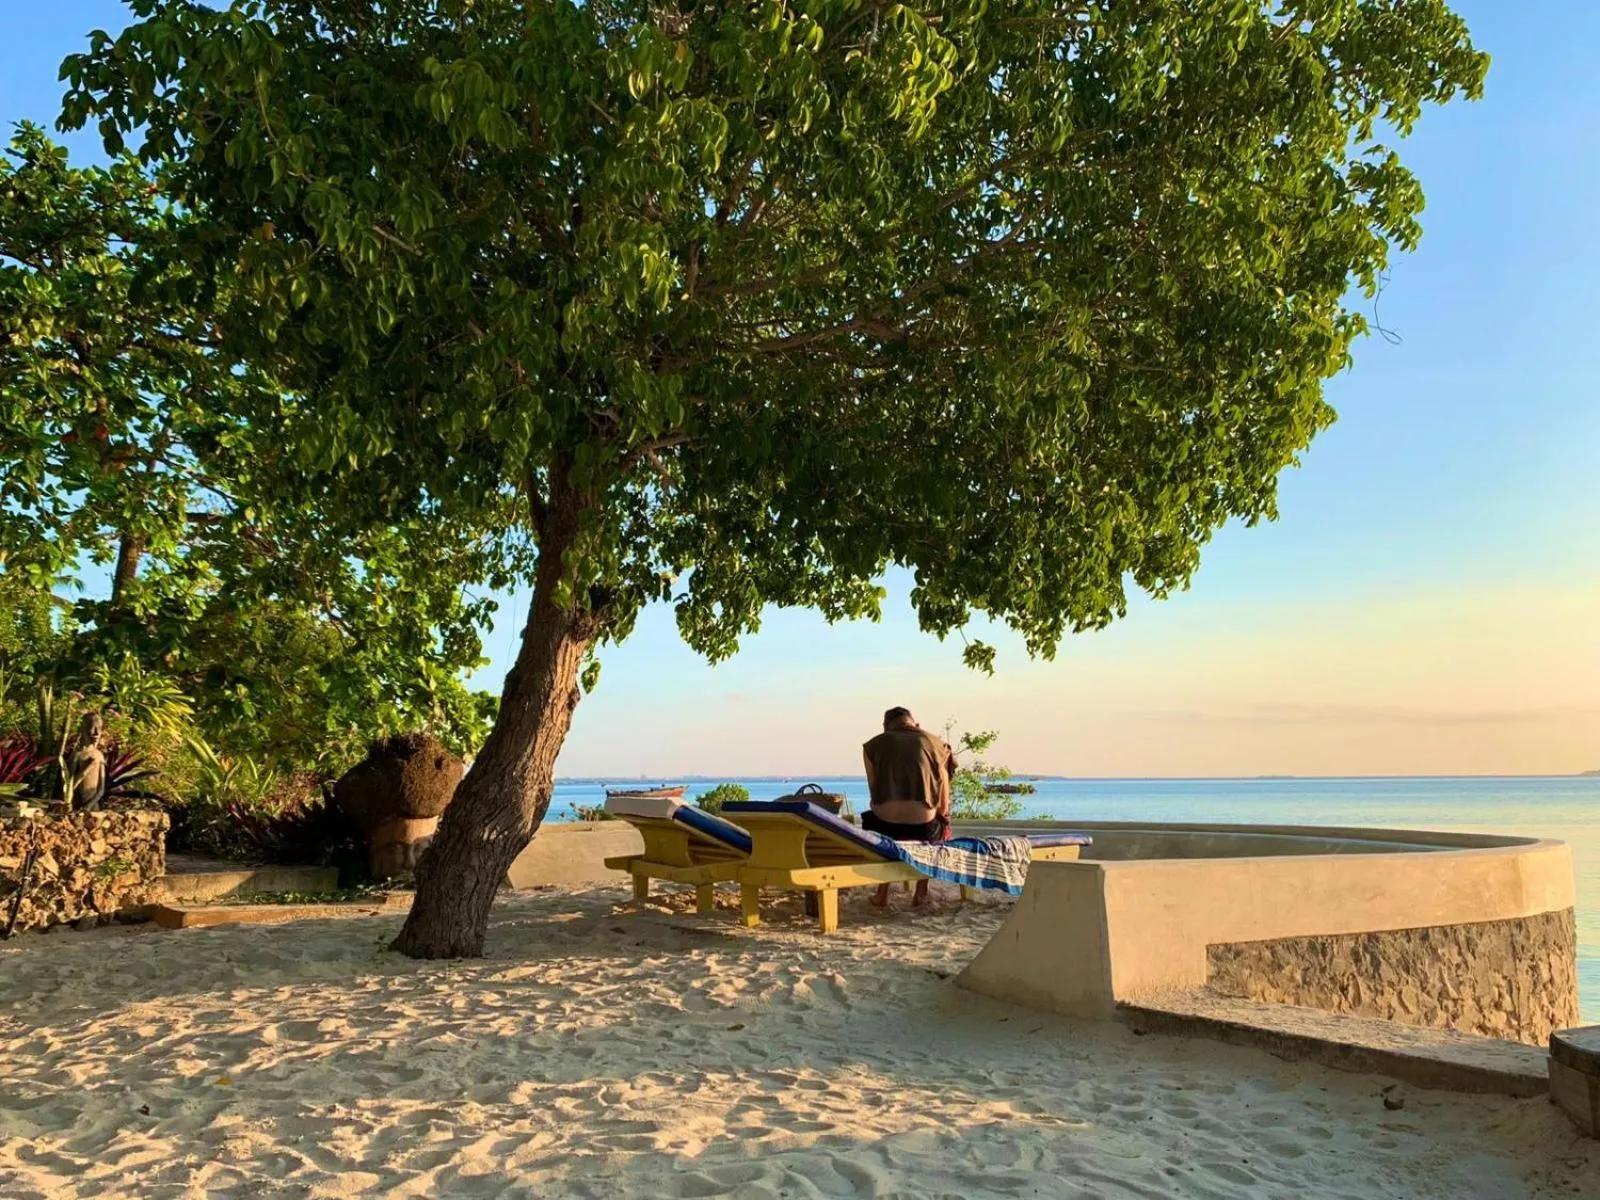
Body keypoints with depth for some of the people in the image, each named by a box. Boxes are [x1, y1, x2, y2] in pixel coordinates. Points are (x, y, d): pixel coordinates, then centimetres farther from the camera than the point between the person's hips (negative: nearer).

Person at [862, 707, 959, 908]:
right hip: (924, 826, 0)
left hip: (885, 825, 0)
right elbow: (943, 808, 13)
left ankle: (883, 892, 33)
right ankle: (921, 893, 34)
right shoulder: (935, 743, 13)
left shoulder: (874, 744, 13)